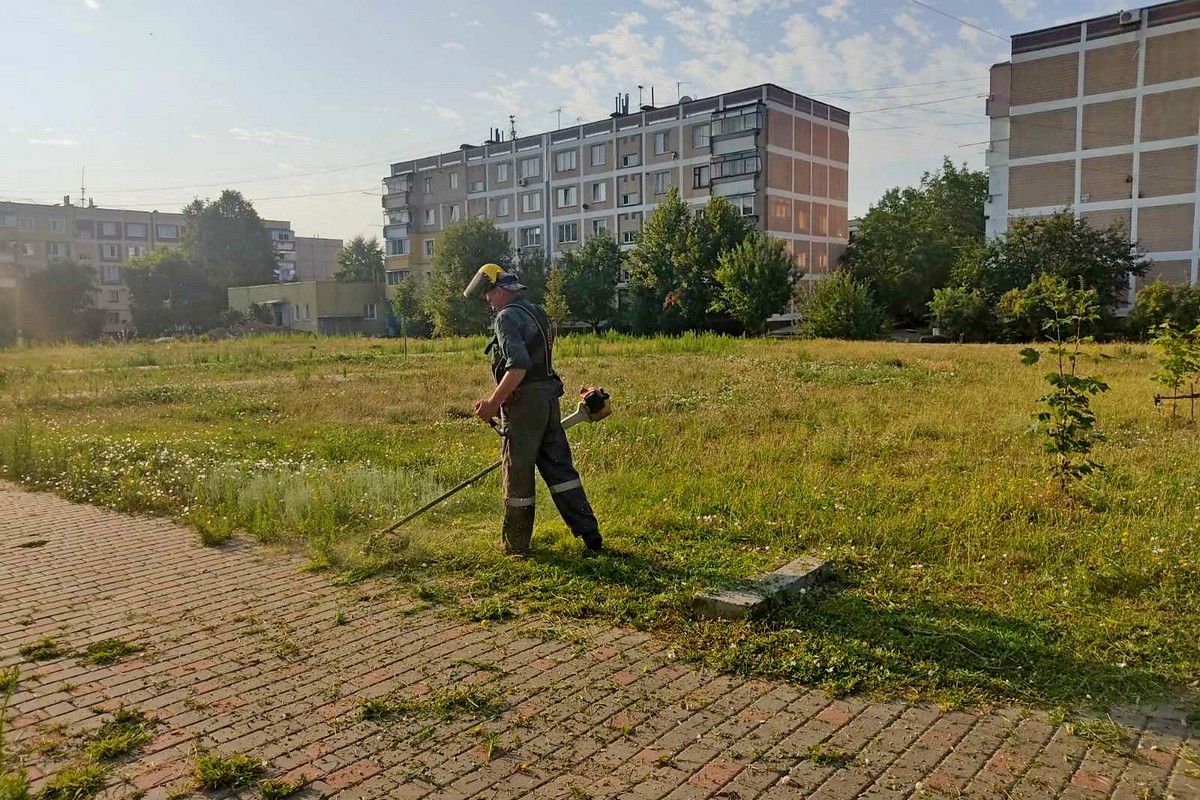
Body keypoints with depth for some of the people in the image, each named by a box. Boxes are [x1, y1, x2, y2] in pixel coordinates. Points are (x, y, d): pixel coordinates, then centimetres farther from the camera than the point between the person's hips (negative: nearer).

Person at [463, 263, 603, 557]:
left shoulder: (507, 317, -13)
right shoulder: (537, 313, 17)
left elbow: (518, 366, -26)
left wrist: (493, 404, -20)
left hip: (524, 402, -8)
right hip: (549, 398, 9)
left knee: (518, 474, 3)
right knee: (559, 465, 12)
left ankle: (516, 545, 15)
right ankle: (589, 532, 10)